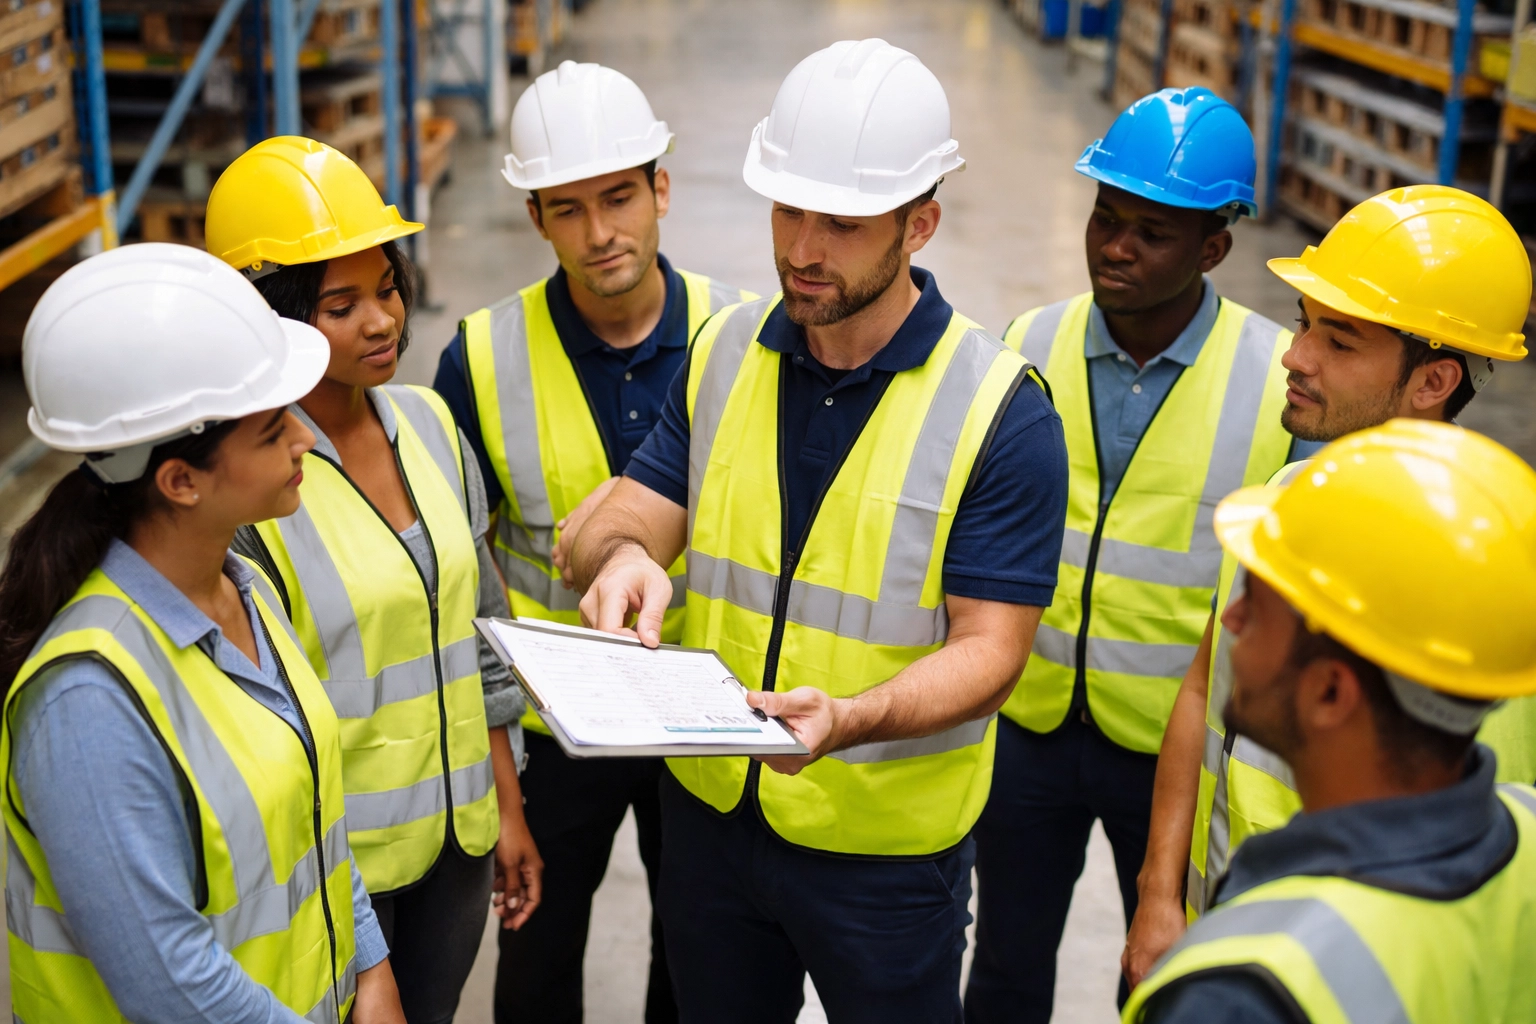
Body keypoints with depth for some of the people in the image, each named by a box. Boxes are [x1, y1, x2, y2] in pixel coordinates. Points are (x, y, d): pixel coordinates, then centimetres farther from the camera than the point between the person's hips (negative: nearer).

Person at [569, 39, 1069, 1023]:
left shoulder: (1000, 408, -17)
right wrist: (624, 555, -24)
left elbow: (988, 648, -17)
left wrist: (848, 718, -35)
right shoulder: (723, 352, -2)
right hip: (708, 809, 4)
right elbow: (633, 513, 1)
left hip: (887, 842, -4)